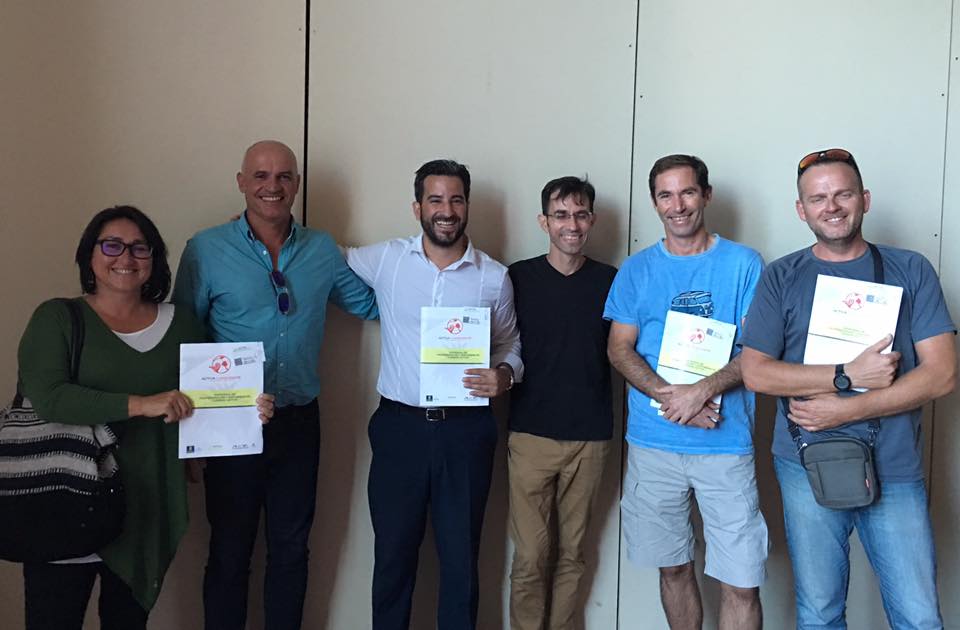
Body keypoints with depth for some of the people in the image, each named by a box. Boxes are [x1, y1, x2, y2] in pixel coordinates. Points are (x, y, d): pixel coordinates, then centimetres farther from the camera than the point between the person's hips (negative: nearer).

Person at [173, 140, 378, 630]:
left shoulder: (322, 249, 3)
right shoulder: (206, 250, -6)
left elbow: (370, 304, 13)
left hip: (299, 421, 3)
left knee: (290, 549, 16)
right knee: (230, 551, 10)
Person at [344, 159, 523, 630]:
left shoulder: (494, 277, 2)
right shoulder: (386, 260, 1)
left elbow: (510, 346, 11)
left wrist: (503, 375, -11)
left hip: (466, 431, 0)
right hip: (400, 426, 0)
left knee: (461, 555, 9)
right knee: (393, 552, 10)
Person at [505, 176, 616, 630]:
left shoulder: (610, 281, 5)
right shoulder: (518, 278, 1)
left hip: (590, 437, 2)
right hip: (532, 434, -1)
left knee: (572, 553, 11)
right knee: (531, 556, 1)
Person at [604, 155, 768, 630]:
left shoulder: (743, 264, 1)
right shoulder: (636, 269, 8)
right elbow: (620, 349, 3)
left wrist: (702, 390, -18)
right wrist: (670, 398, -14)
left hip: (726, 444, -2)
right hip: (652, 443, 2)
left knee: (740, 582, -2)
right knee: (673, 568, 14)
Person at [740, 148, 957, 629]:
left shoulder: (911, 271, 2)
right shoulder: (781, 277, 2)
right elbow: (755, 372, -6)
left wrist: (845, 411, -14)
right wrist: (849, 376, -15)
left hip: (896, 472, 0)